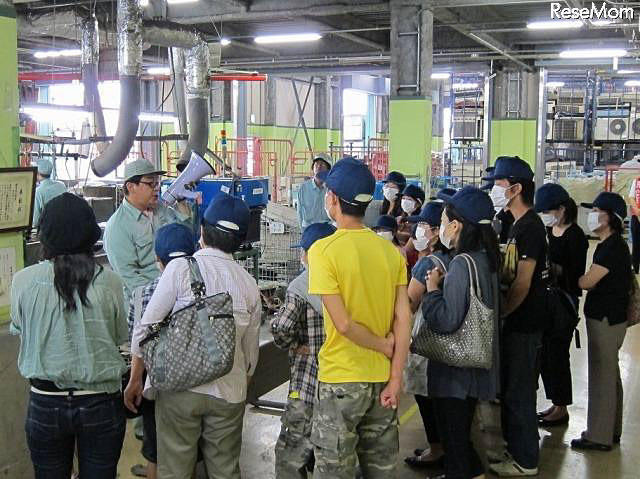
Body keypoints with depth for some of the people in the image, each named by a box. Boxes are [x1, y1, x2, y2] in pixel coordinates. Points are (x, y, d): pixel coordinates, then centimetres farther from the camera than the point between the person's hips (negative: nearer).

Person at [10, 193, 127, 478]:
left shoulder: (23, 281, -11)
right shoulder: (109, 282, -11)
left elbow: (17, 329, 5)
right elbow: (122, 339, 1)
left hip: (46, 404, 0)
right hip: (101, 402, 0)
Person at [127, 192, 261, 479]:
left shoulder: (180, 268, -9)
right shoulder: (249, 283, 3)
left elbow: (146, 327, -8)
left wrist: (135, 379, 3)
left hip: (179, 386, -3)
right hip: (229, 391, 3)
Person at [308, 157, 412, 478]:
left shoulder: (323, 250, -14)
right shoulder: (391, 250, 0)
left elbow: (342, 323, -19)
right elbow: (404, 319, -3)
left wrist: (383, 345, -4)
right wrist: (396, 378, 0)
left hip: (341, 380, -5)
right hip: (382, 378, 5)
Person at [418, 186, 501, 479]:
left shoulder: (462, 264, -21)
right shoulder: (485, 259, 7)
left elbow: (447, 321, -25)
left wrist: (433, 288, -12)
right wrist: (444, 284, 8)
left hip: (456, 370, -9)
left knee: (453, 441, 4)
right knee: (462, 436, 22)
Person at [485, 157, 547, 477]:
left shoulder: (530, 227, -18)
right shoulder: (521, 225, 12)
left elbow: (522, 283, -21)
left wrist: (498, 313, -13)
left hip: (525, 323, -10)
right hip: (518, 320, 10)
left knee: (518, 390, -1)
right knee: (511, 387, 17)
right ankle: (516, 448, 30)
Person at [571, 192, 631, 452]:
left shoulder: (613, 247, -19)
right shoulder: (610, 245, 13)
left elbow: (586, 282, -22)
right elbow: (595, 283, 12)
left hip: (606, 320, -10)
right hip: (607, 317, 10)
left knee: (602, 376, -3)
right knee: (610, 375, 17)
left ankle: (599, 436, 6)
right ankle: (611, 430, 29)